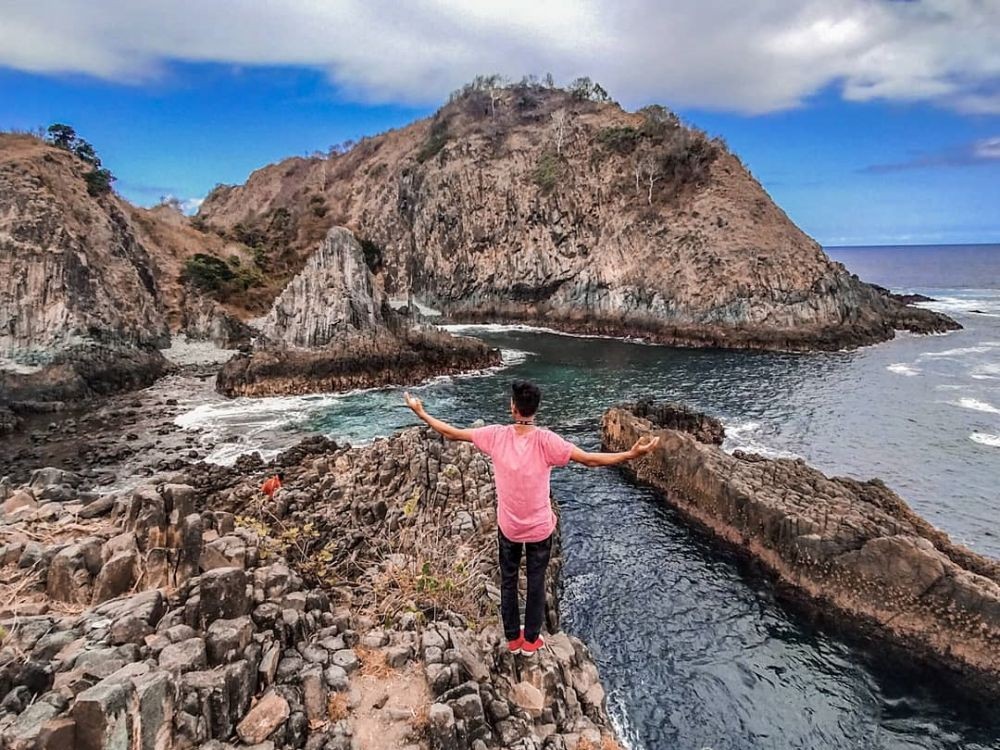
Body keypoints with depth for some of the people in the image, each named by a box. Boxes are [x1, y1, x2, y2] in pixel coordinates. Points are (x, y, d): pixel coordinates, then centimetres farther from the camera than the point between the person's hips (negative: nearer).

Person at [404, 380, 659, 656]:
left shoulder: (496, 435, -17)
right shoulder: (546, 440, -24)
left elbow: (452, 433, -8)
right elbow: (590, 460, -27)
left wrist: (421, 413, 4)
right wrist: (632, 454, -27)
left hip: (508, 526, 2)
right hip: (540, 527, -1)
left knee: (508, 581, 21)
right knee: (536, 583, 18)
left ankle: (513, 638, 35)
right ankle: (530, 639, 33)